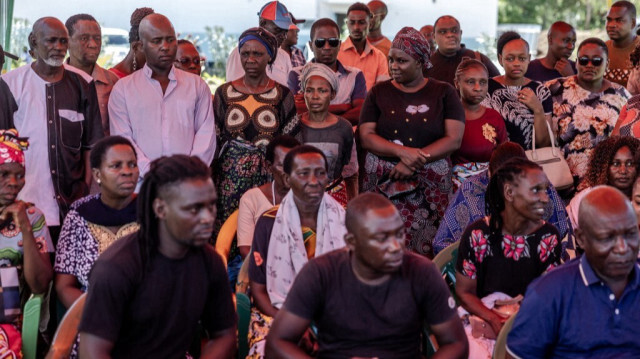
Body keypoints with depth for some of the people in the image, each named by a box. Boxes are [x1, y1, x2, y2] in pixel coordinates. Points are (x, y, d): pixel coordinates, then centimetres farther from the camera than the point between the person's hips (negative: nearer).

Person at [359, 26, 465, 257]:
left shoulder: (443, 93, 7)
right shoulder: (379, 93, 11)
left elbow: (454, 140, -3)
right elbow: (366, 136, 2)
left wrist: (415, 162, -12)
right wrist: (402, 152, -14)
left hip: (430, 185, -1)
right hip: (383, 184, 1)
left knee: (424, 246, -7)